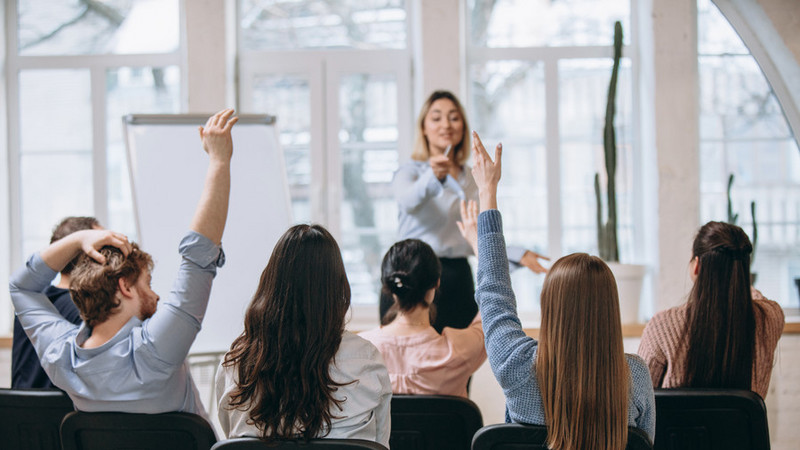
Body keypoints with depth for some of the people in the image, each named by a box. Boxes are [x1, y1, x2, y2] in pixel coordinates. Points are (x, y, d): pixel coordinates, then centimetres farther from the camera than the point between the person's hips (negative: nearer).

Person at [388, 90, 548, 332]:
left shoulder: (471, 178, 18)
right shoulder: (410, 171, 0)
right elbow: (408, 200, -25)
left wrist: (518, 254, 13)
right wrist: (433, 177, -44)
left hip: (458, 279, 5)